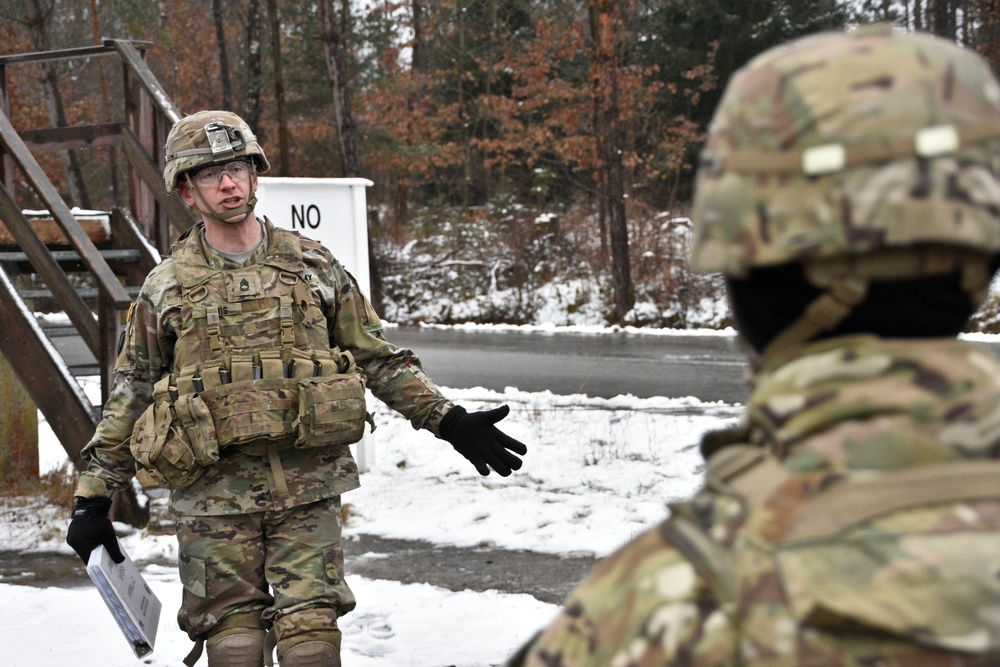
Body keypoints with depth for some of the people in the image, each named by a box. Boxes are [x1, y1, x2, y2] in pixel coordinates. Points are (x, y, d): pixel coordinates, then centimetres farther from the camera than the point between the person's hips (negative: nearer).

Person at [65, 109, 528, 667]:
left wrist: (451, 421, 5)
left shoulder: (313, 266, 8)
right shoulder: (166, 286, 6)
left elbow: (379, 360, 13)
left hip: (308, 487, 0)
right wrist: (94, 498, 8)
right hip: (215, 495, 0)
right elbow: (129, 396, 11)